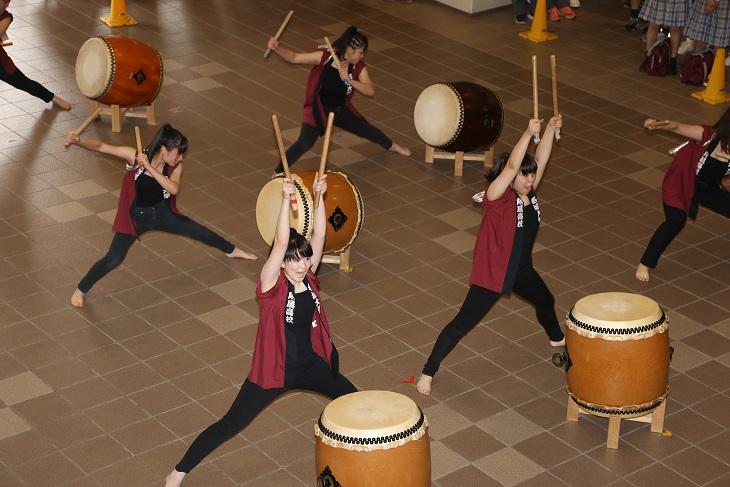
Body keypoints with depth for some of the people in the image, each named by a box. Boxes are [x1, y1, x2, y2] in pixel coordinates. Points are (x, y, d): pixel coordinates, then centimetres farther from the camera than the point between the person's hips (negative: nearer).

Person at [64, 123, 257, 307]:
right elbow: (101, 146, -31)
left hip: (162, 213, 4)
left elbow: (174, 189, -36)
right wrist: (79, 141, -48)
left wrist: (150, 168, -42)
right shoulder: (136, 157, -27)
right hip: (136, 216, -4)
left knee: (200, 232, 15)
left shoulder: (175, 166, -17)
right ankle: (81, 290, 10)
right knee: (113, 260, -12)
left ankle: (231, 250, 45)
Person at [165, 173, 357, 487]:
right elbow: (281, 242, -34)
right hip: (273, 369, -5)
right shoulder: (272, 286, -19)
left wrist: (319, 196, -23)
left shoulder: (308, 279, -4)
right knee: (229, 426, -3)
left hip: (309, 365, 6)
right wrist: (286, 198, -42)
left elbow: (318, 236, -14)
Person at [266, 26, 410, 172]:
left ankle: (391, 146, 53)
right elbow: (294, 57, -22)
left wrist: (349, 80, -37)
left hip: (341, 110, 5)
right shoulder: (325, 57, -24)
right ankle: (277, 173, -7)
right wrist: (277, 48, -40)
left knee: (368, 130, 21)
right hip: (319, 110, -4)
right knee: (304, 143, -22)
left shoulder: (359, 67, -14)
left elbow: (371, 91, -24)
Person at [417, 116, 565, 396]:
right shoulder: (497, 197, -23)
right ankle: (428, 372, -3)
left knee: (545, 301, 33)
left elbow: (540, 160, -9)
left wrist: (551, 129, -19)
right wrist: (528, 133, -45)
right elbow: (511, 166, -38)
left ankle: (557, 338, 66)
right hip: (493, 273, -9)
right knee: (463, 323, -8)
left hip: (522, 270, 9)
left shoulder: (529, 194, -2)